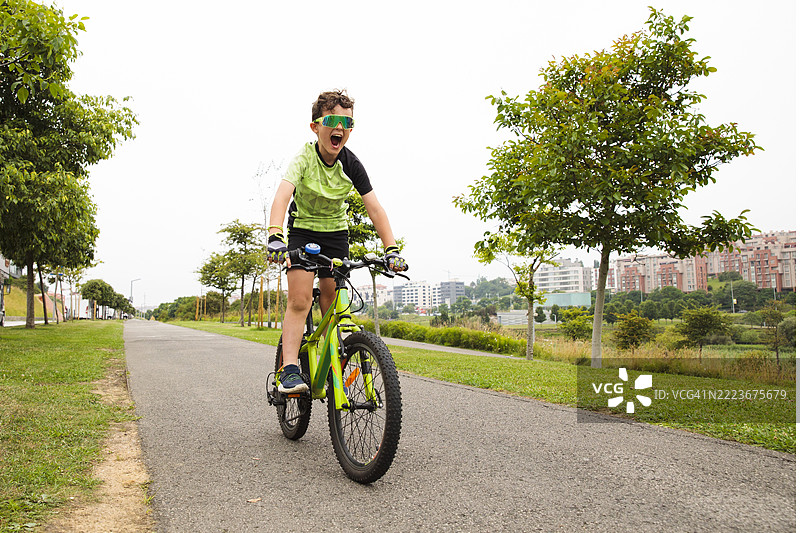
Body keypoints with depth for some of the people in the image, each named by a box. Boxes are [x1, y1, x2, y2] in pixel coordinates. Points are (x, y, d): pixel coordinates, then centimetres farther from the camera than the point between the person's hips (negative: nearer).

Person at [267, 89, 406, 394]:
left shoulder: (351, 164, -14)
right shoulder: (304, 158, -22)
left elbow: (375, 209, -17)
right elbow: (282, 195, -38)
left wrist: (392, 249, -28)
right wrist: (275, 235, -55)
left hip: (336, 234, 3)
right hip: (303, 230, -2)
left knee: (332, 306, 2)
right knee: (300, 300, -16)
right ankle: (289, 369, -12)